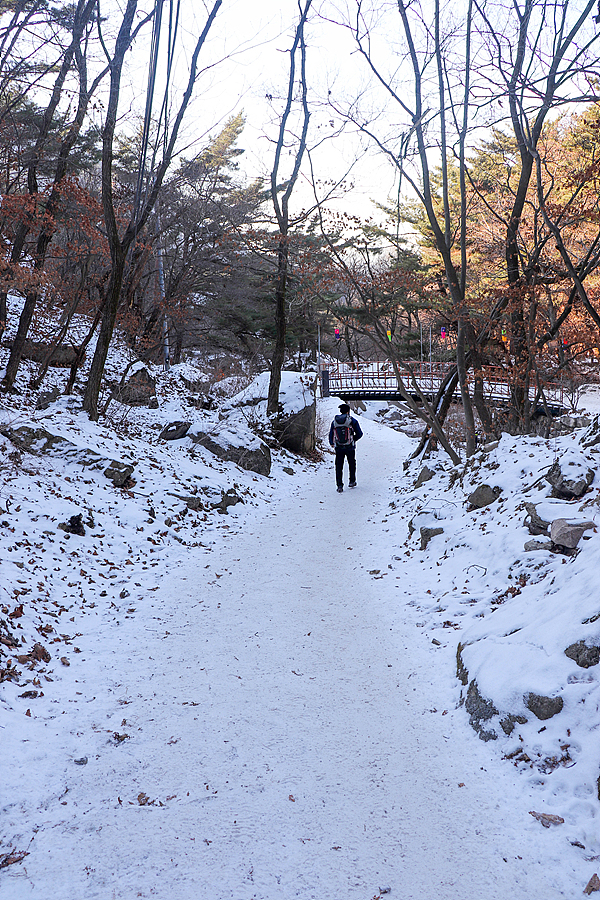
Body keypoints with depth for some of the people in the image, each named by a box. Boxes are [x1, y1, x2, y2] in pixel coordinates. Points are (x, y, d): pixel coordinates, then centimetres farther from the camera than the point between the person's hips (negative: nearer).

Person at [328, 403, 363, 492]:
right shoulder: (352, 420, -5)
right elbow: (359, 433, -4)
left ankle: (339, 486, -1)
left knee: (339, 466, 6)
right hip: (350, 447, -1)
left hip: (338, 448, 2)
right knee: (352, 464, 20)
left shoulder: (334, 421, 4)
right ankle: (352, 482, 28)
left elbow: (331, 435, 8)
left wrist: (332, 444, 27)